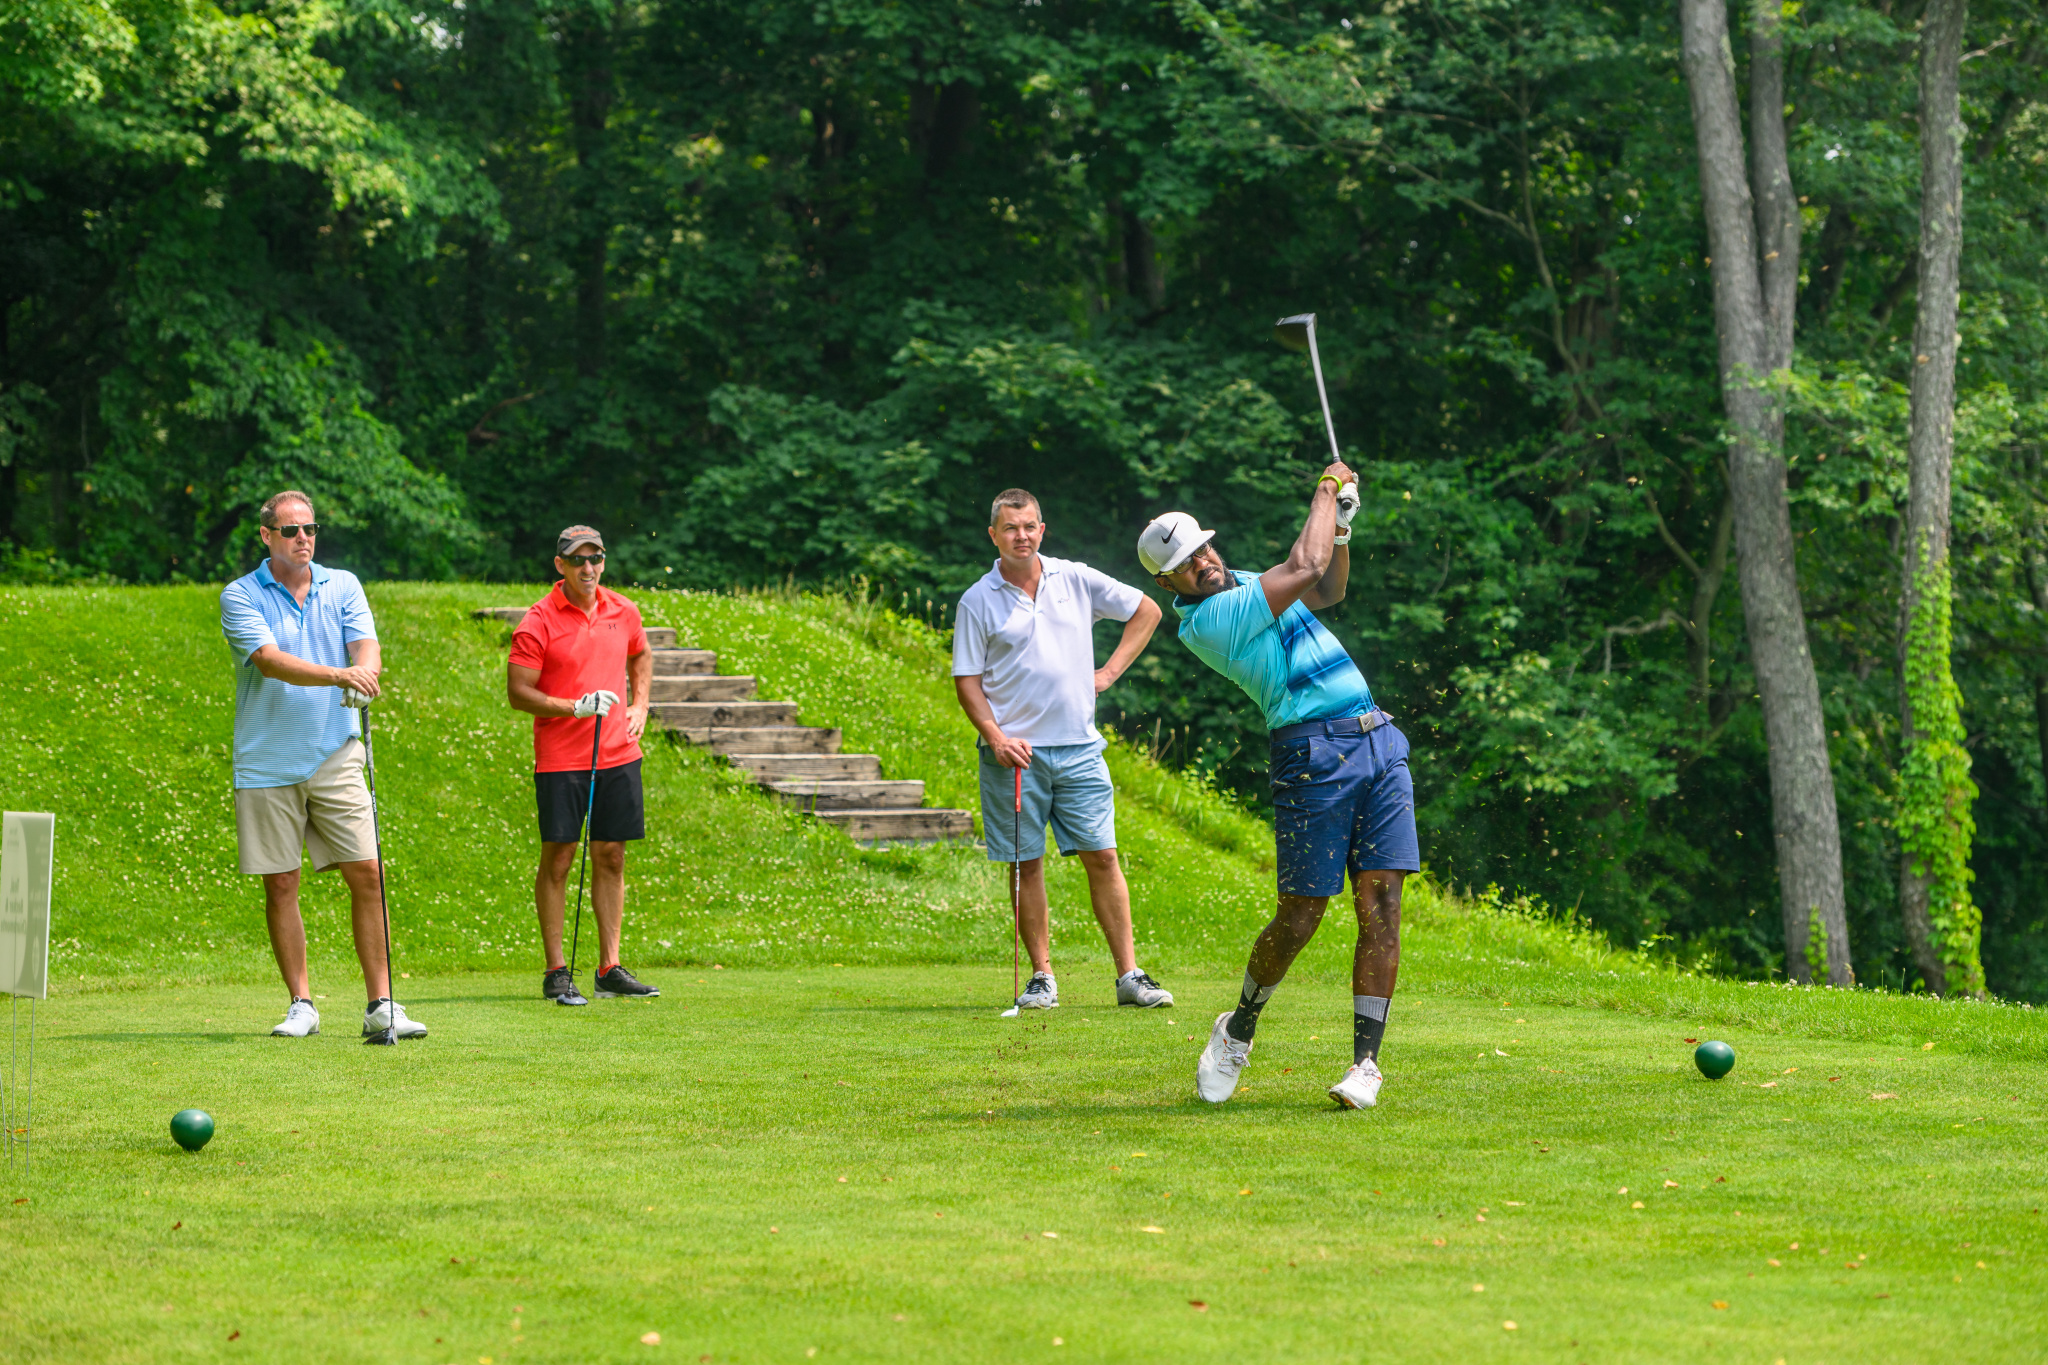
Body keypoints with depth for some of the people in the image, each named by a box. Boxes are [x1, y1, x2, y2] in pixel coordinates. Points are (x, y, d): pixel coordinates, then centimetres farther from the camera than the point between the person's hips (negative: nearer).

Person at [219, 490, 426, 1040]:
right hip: (267, 763, -2)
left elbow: (367, 647, -6)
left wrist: (365, 672, -31)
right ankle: (301, 1005, 13)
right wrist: (339, 675, -33)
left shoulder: (343, 586, 8)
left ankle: (381, 1005, -1)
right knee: (280, 885, 2)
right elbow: (270, 660, -18)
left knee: (367, 875, -5)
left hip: (335, 755, 2)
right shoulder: (241, 596, -3)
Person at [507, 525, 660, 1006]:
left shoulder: (623, 612, 8)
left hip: (618, 754, 5)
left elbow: (641, 657, 28)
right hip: (560, 761, -5)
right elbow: (517, 692, -10)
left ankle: (609, 968, 12)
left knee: (611, 857, 7)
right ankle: (556, 971, 2)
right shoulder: (539, 621, -8)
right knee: (558, 858, -3)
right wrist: (575, 707, -20)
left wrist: (640, 705, 13)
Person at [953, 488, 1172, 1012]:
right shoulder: (978, 602, 1)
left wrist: (1109, 672, 8)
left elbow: (1146, 610, 17)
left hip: (1079, 748, 1)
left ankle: (1130, 975, -1)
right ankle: (1042, 978, 9)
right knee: (1026, 865, 1)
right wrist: (995, 737, -13)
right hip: (1016, 752, -1)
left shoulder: (1076, 580, 6)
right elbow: (967, 680, 1)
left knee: (1102, 856, -2)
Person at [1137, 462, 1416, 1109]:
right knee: (1300, 915, -4)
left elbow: (1327, 589, 35)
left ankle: (1366, 1061, 0)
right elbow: (1304, 568, -14)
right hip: (1314, 754, -7)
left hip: (1379, 740, 7)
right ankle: (1239, 1028, 23)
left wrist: (1340, 524, 17)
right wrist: (1326, 489, 2)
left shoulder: (1244, 586, 18)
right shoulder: (1203, 619, -10)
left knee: (1381, 908, -3)